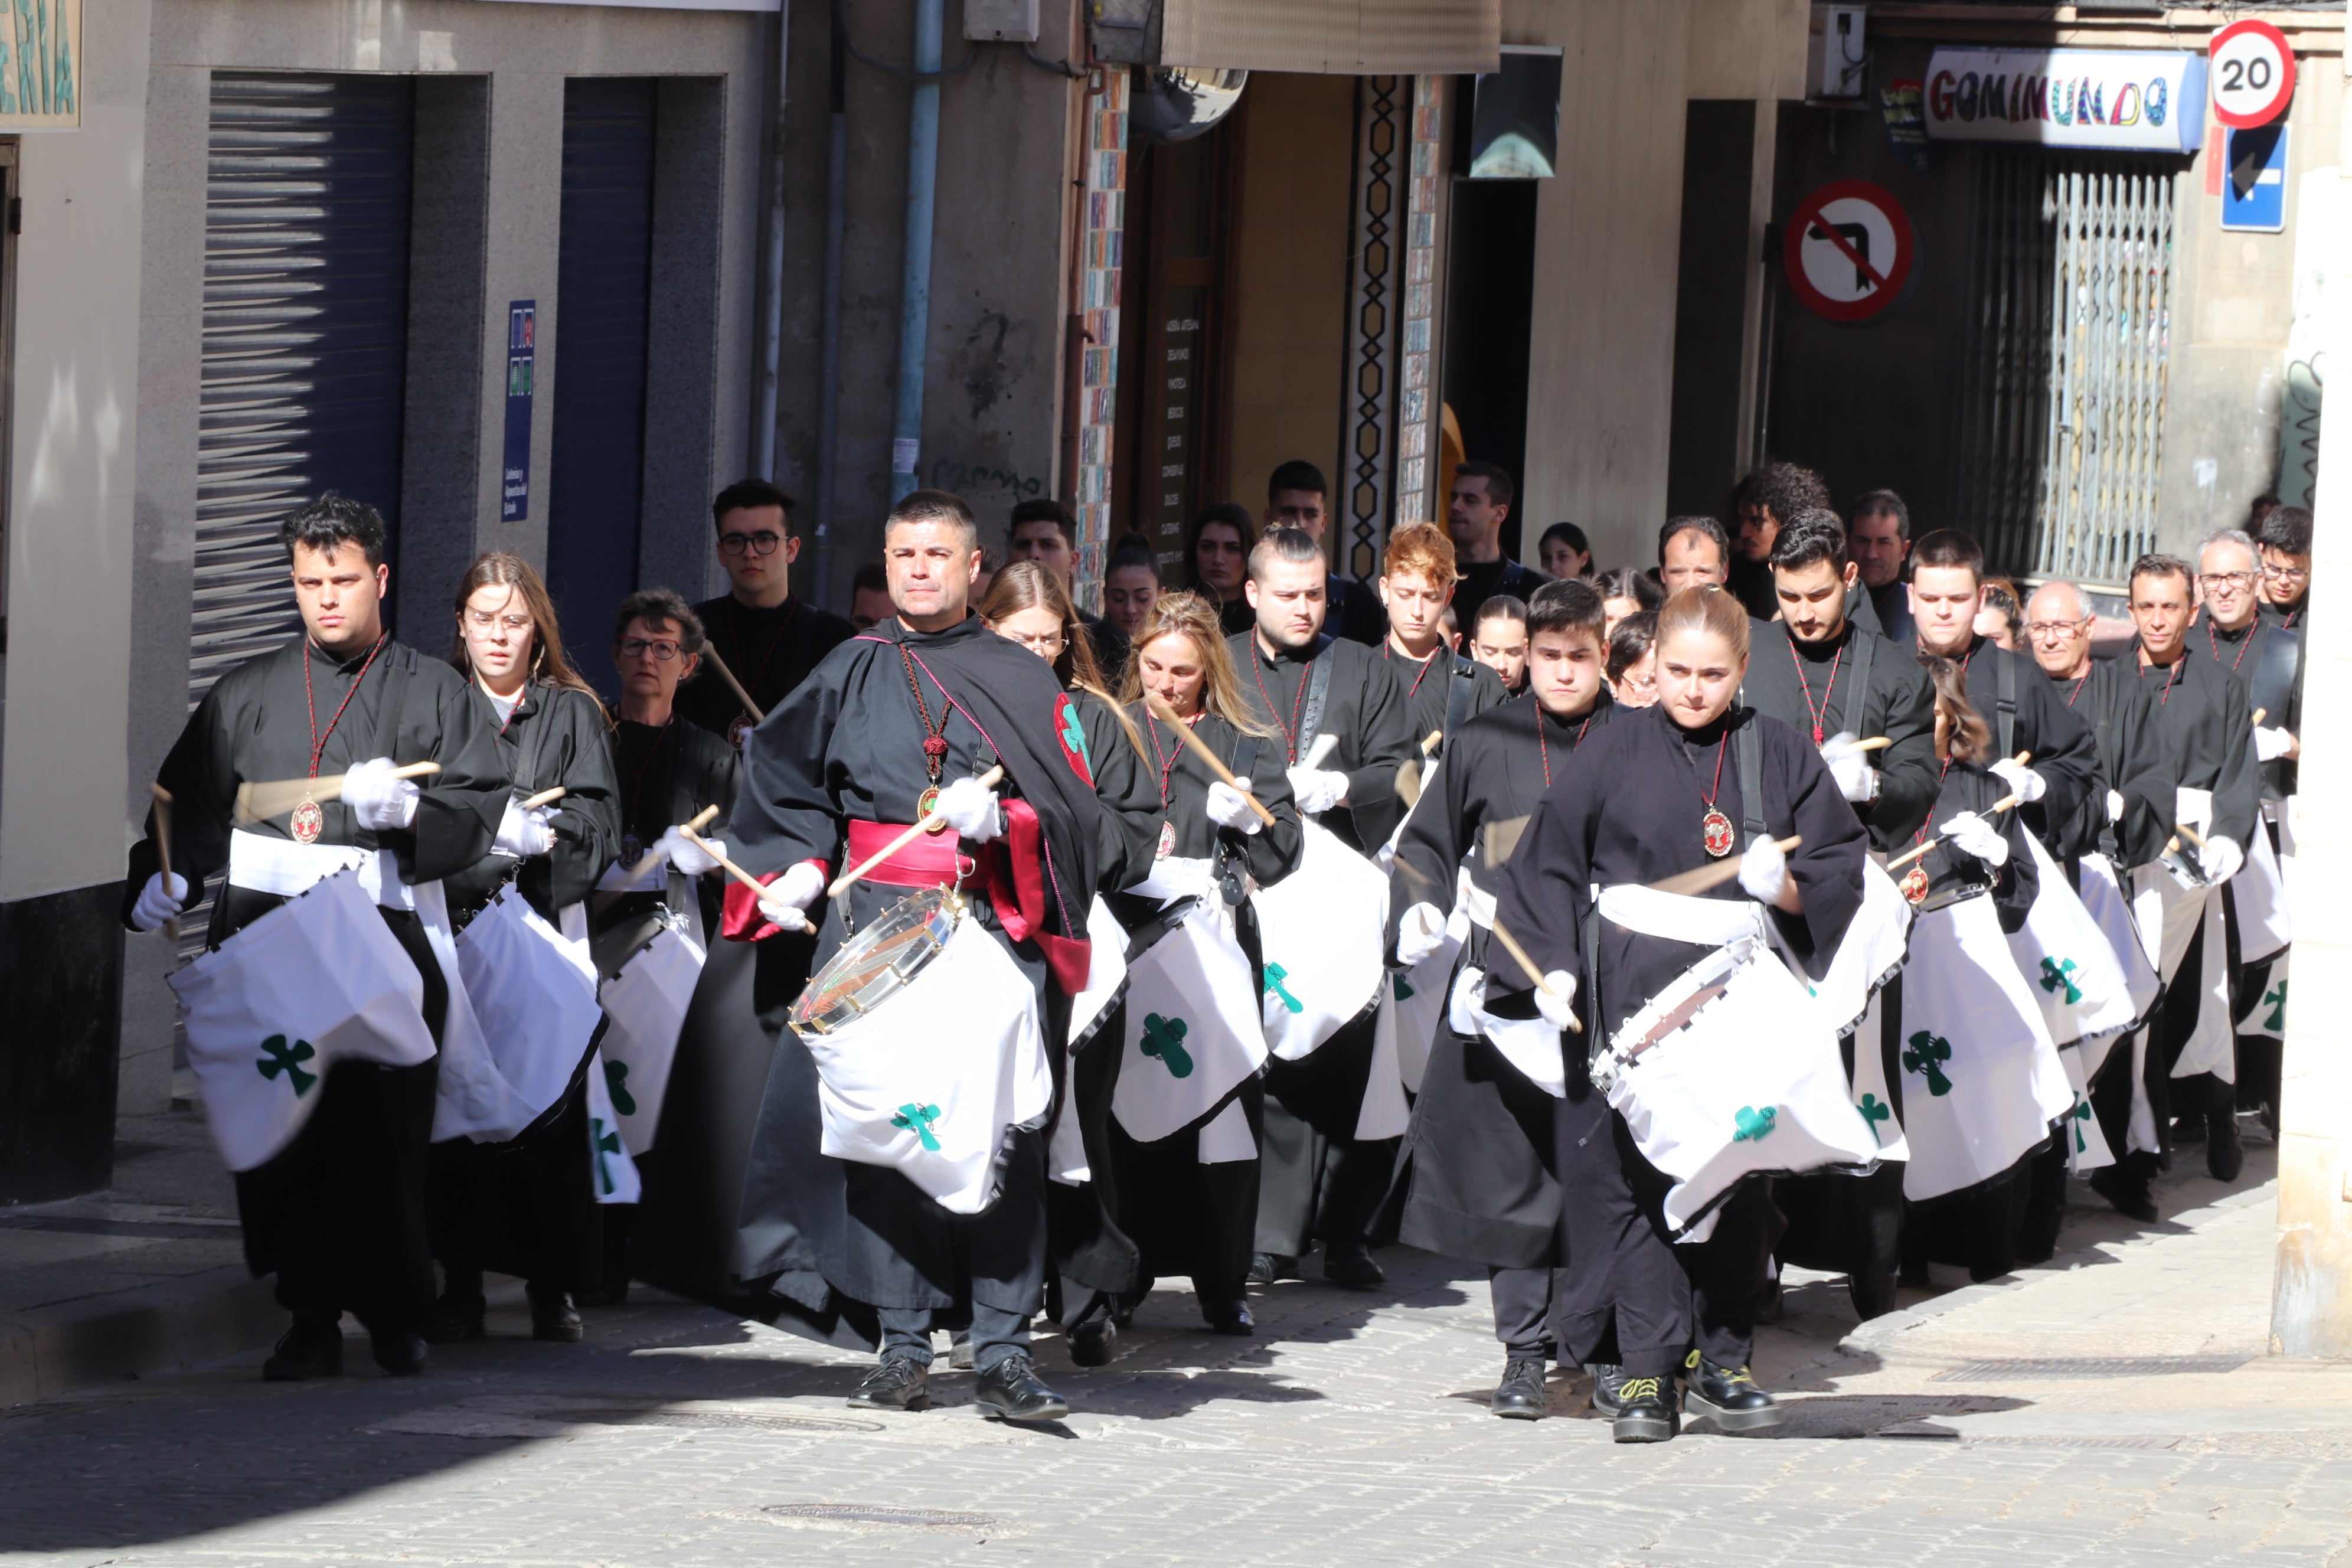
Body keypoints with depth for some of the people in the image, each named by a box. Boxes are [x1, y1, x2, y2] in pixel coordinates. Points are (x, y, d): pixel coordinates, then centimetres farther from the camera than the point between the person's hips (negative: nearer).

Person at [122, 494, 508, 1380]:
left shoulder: (435, 694, 12)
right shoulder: (247, 695, 19)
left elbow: (482, 812, 2)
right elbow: (188, 806, 13)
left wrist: (408, 811, -18)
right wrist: (164, 877, -6)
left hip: (389, 941, -2)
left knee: (386, 1134, -8)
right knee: (283, 1139, -5)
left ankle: (394, 1316, 6)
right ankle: (311, 1320, 1)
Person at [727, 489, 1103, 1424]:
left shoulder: (1022, 681, 9)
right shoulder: (852, 674, 14)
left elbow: (1073, 805, 2)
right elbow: (788, 785, 23)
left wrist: (1000, 816, -16)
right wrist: (795, 869, 6)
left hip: (992, 925, -2)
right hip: (876, 920, 2)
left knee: (1000, 1132, -9)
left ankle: (1003, 1353, -8)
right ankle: (902, 1343, 4)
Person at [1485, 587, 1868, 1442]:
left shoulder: (1780, 755, 8)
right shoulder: (1614, 750, 5)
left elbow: (1841, 870, 8)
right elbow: (1549, 861, 6)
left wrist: (1786, 884, -13)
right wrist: (1554, 967, -6)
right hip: (1629, 994, -2)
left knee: (1735, 1172, 3)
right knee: (1633, 1173, -7)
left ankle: (1718, 1356, 14)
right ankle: (1643, 1368, -5)